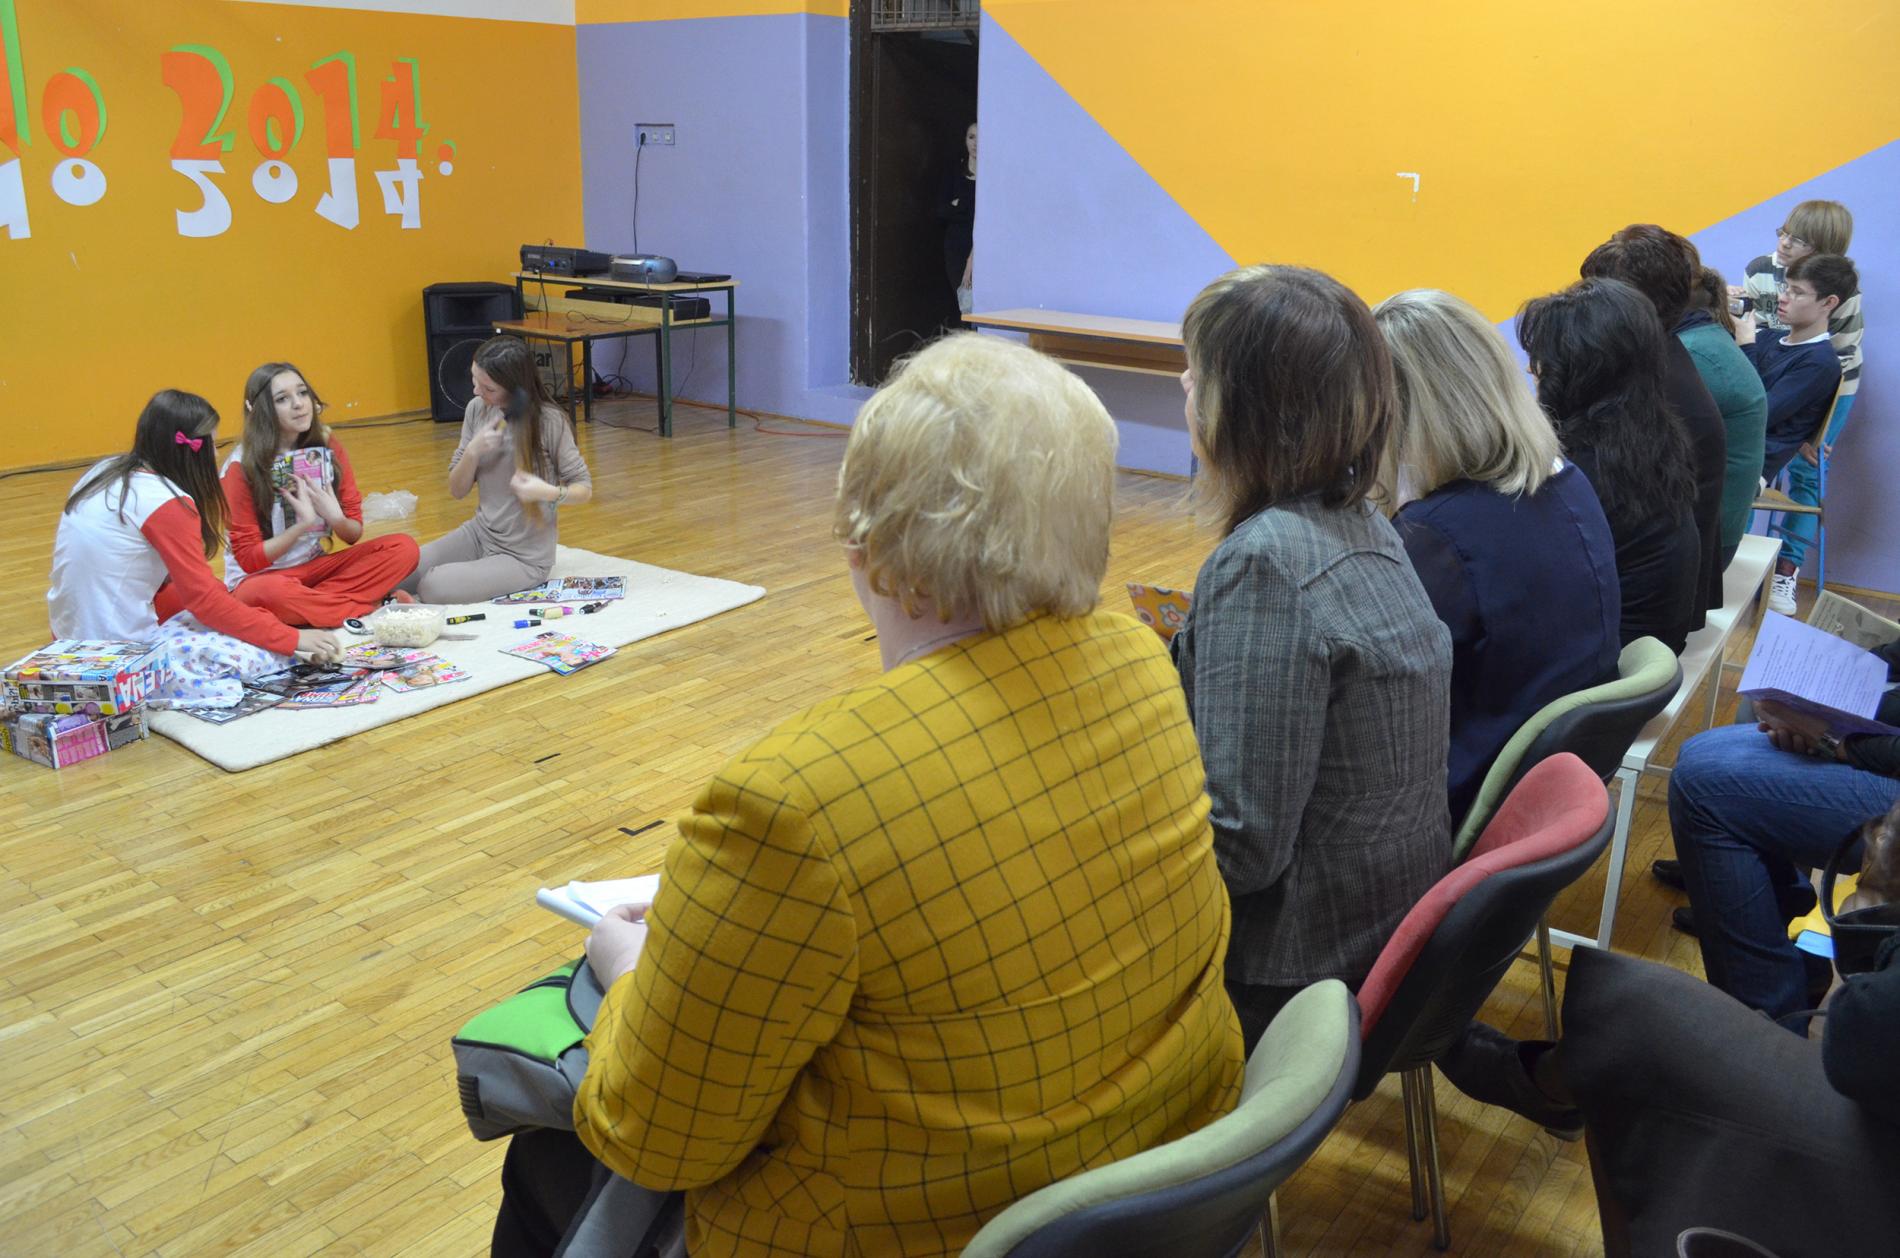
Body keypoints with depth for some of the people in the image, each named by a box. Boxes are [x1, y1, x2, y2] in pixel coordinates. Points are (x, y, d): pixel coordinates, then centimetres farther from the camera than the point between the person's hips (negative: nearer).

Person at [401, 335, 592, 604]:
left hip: (524, 558, -6)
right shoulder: (477, 409, -1)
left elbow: (584, 489, -10)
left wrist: (549, 492, -32)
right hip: (480, 533, 6)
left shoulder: (548, 421, -18)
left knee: (433, 588, -22)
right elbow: (457, 490, 4)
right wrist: (473, 451, -17)